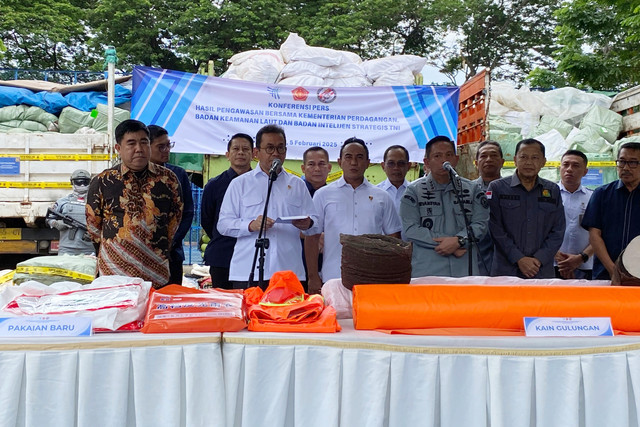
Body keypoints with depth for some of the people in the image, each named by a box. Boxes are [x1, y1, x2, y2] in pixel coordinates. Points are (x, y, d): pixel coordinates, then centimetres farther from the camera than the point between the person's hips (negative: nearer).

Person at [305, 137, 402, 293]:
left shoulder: (382, 197, 12)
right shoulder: (323, 195, 8)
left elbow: (393, 237, 14)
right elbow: (312, 236, 5)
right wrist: (313, 278, -2)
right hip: (333, 279, -1)